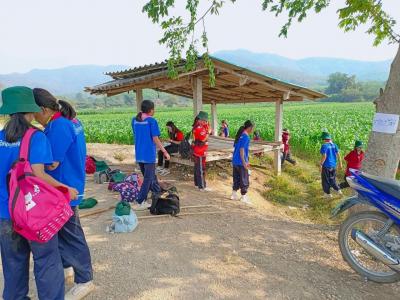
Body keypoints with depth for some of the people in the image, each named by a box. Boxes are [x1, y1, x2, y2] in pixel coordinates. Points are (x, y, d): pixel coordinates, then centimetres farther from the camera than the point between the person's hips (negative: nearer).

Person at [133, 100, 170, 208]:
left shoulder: (134, 120, 6)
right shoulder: (151, 121, -12)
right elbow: (155, 139, -14)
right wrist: (165, 152, -8)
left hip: (139, 155, 7)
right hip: (149, 155, -7)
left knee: (151, 176, 19)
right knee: (148, 178, 4)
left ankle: (160, 195, 35)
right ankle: (140, 202, 6)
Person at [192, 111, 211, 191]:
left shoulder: (196, 126, 11)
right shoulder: (199, 128, -20)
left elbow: (202, 137, 14)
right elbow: (203, 139, -24)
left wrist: (207, 129, 4)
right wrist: (208, 132, -14)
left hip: (197, 151, 10)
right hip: (200, 152, -10)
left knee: (197, 168, 18)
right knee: (201, 169, -4)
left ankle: (197, 183, 29)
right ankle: (202, 187, 2)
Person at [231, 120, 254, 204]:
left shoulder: (240, 135, 11)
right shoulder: (246, 137, -14)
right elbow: (241, 149, -20)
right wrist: (244, 162, -20)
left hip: (235, 161, 8)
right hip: (241, 162, -8)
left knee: (236, 178, 16)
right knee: (244, 180, 3)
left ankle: (234, 195, 22)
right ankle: (244, 197, 11)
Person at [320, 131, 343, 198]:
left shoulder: (324, 146, -18)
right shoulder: (334, 145, 1)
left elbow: (324, 156, -23)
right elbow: (338, 154, 2)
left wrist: (321, 164, -16)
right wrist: (340, 163, 10)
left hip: (326, 166, -6)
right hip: (333, 165, 6)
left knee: (326, 180, 9)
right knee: (332, 179, 23)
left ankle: (328, 193, 18)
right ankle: (338, 190, 17)